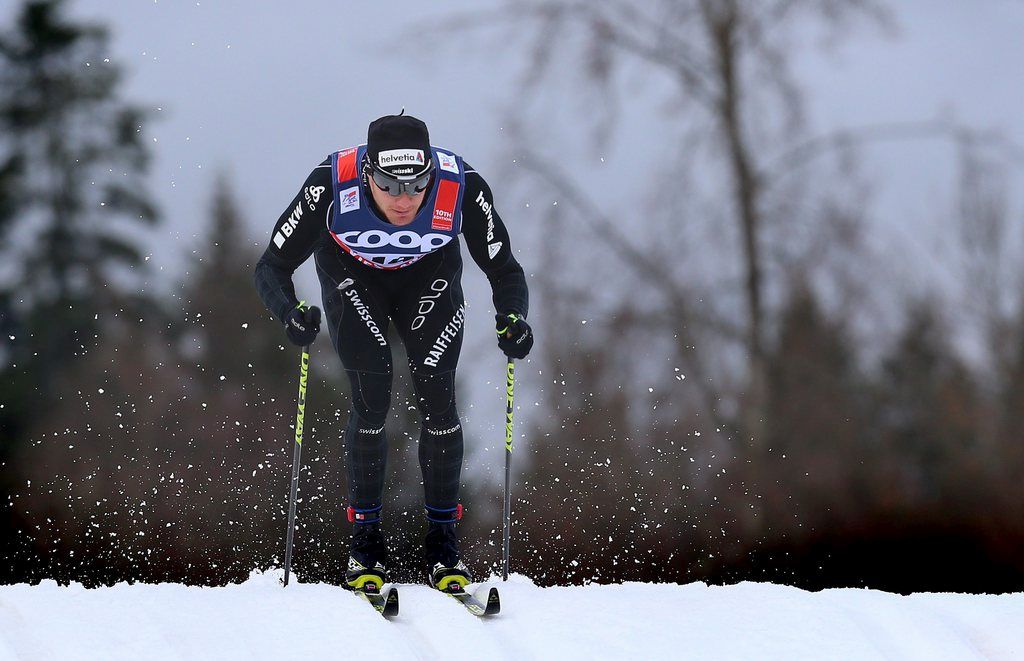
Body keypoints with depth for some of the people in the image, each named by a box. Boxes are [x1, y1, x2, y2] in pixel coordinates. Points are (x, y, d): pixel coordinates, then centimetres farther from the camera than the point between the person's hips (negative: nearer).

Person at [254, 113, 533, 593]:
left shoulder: (463, 188, -36)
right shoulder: (331, 187, -39)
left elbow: (504, 270, -23)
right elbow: (272, 266, -31)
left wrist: (512, 320, -44)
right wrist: (290, 314, -51)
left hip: (430, 278, 1)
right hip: (351, 277, -1)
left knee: (437, 396, -10)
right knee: (371, 397, -13)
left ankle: (443, 541, 5)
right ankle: (365, 539, 3)